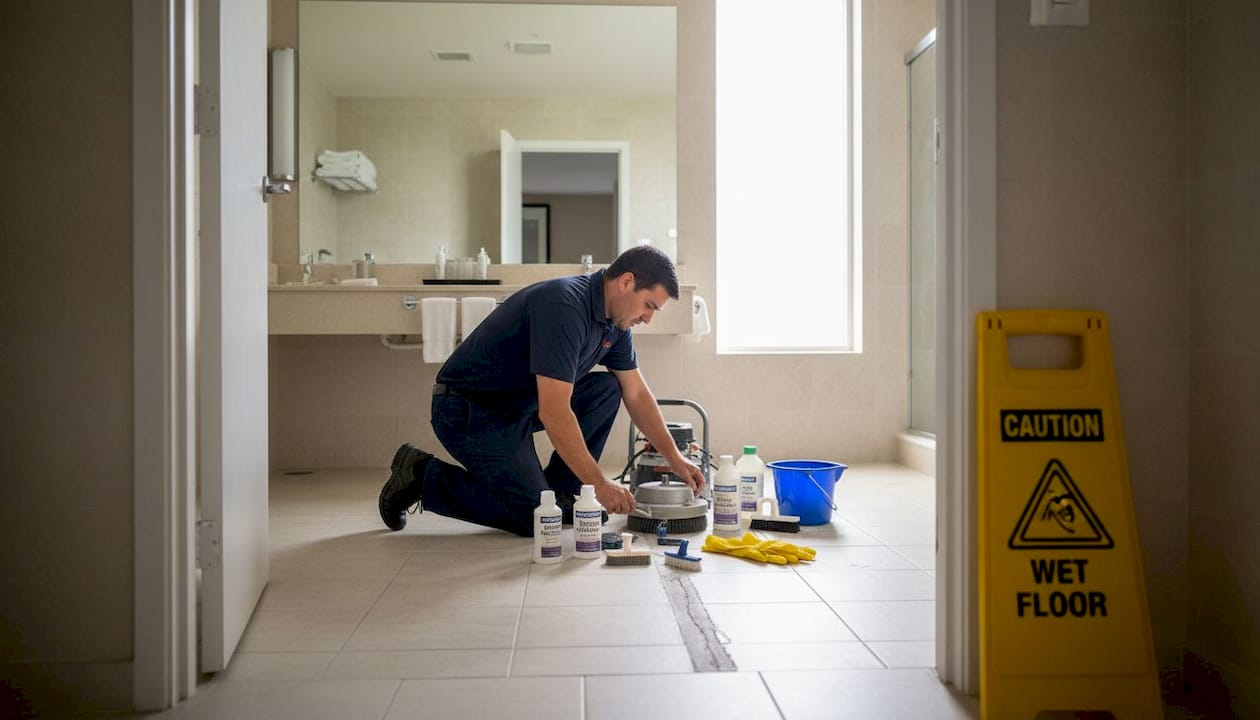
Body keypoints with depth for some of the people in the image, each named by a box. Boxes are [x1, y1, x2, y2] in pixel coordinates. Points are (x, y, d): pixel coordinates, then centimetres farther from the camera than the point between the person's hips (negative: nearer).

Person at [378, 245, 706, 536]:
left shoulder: (613, 321, 2)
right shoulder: (564, 307, -28)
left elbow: (636, 393, 12)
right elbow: (553, 413, -32)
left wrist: (675, 458, 7)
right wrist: (600, 485, -28)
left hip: (518, 403, 9)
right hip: (468, 411, -9)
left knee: (606, 389, -1)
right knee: (534, 519, -12)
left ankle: (557, 492, 6)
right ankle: (423, 475, 2)